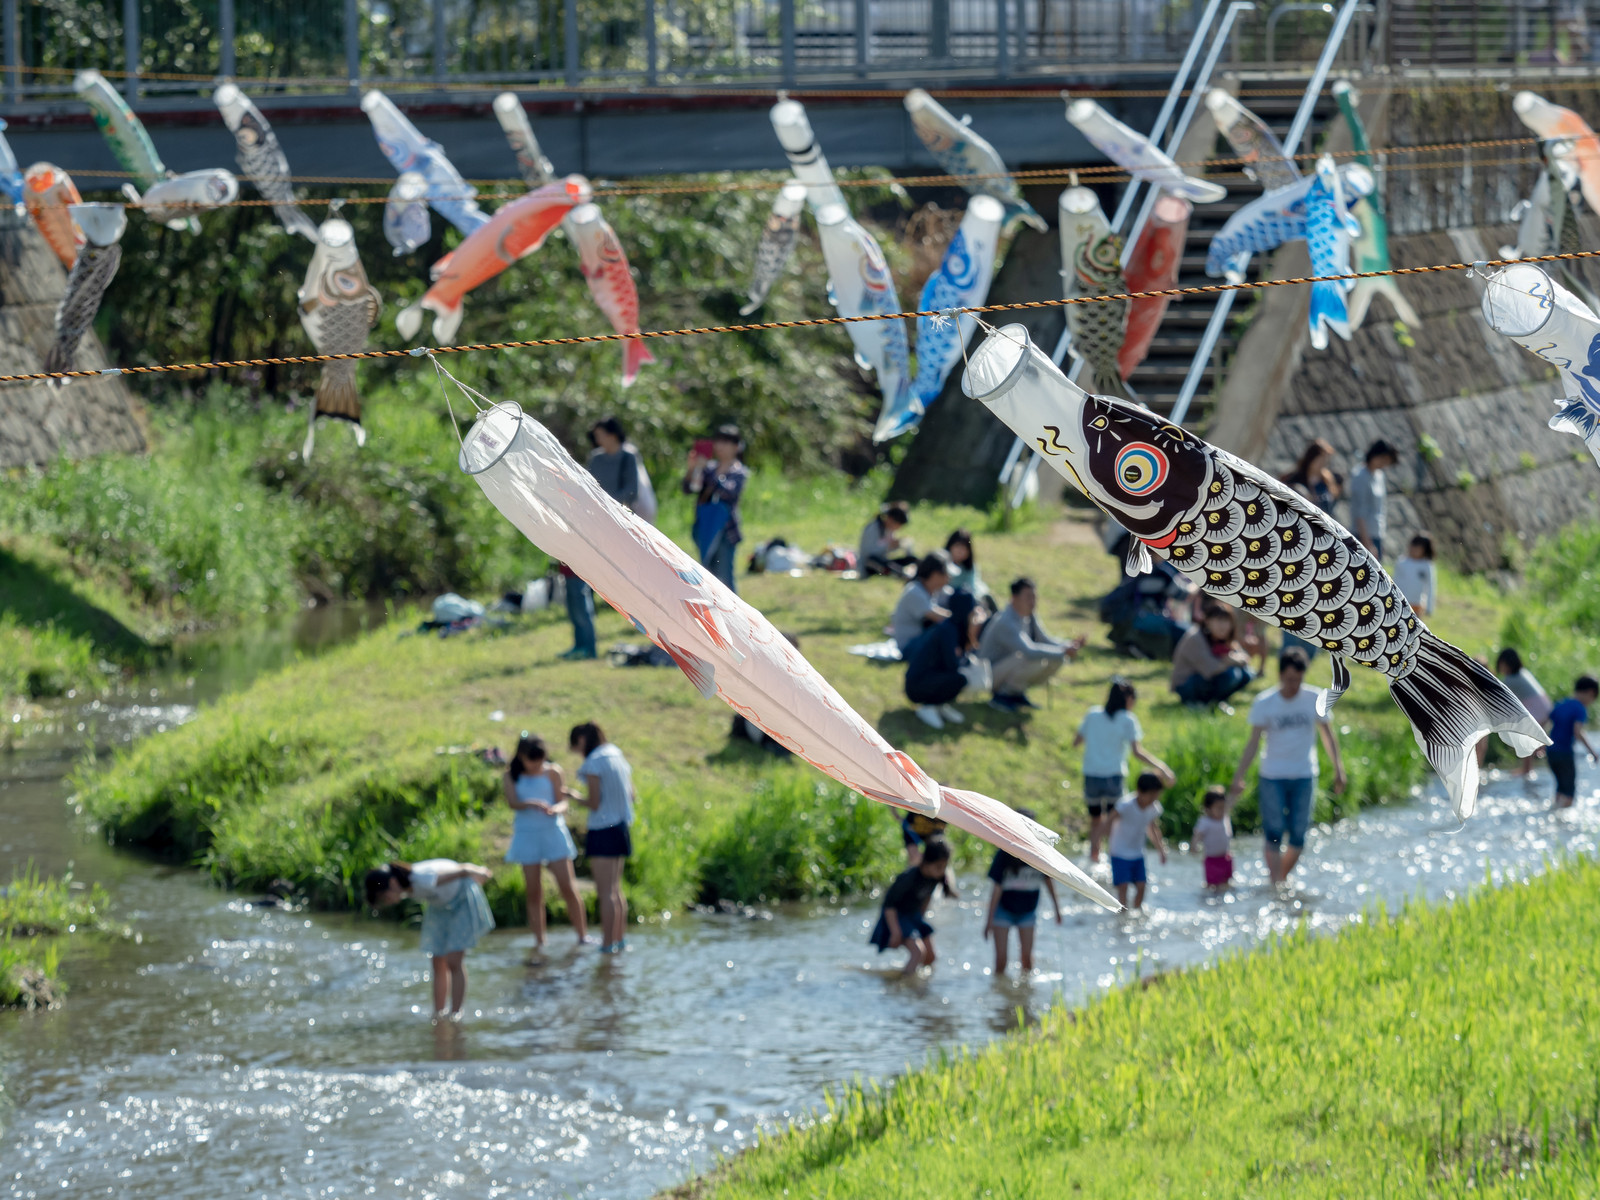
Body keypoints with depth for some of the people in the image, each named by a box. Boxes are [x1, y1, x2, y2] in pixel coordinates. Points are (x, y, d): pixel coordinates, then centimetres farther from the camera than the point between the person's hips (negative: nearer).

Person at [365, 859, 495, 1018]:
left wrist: (479, 873, -2)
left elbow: (462, 870, -25)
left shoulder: (423, 881, -39)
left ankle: (455, 1015, -12)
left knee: (454, 962, -14)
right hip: (439, 906, 7)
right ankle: (438, 1015, 5)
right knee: (438, 964, 2)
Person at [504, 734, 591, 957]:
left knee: (567, 887, -4)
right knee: (534, 892, 3)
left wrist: (554, 809, -27)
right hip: (527, 835, 1)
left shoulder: (553, 772, 0)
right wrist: (532, 804, -30)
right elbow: (513, 802, -10)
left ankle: (582, 935, 6)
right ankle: (539, 942, 9)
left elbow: (562, 802, -3)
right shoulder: (512, 776, 2)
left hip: (553, 832, -1)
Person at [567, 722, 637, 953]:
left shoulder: (593, 763, -14)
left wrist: (575, 796, 2)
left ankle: (608, 944, -5)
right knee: (615, 889, 18)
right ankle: (620, 938, 23)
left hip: (603, 830, -8)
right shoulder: (618, 759, 11)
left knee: (605, 892, -5)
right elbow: (633, 797, 14)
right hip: (621, 829, 8)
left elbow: (594, 803, -15)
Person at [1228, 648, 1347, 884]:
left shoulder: (1315, 699, -2)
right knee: (1273, 833, -10)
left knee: (1298, 836, 0)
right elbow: (1253, 743, -4)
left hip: (1304, 776, 2)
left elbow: (1328, 735, 9)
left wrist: (1338, 770, 7)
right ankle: (1275, 883, -10)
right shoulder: (1264, 703, -6)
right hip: (1272, 777, -2)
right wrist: (1239, 778, -9)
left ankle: (1283, 877, 18)